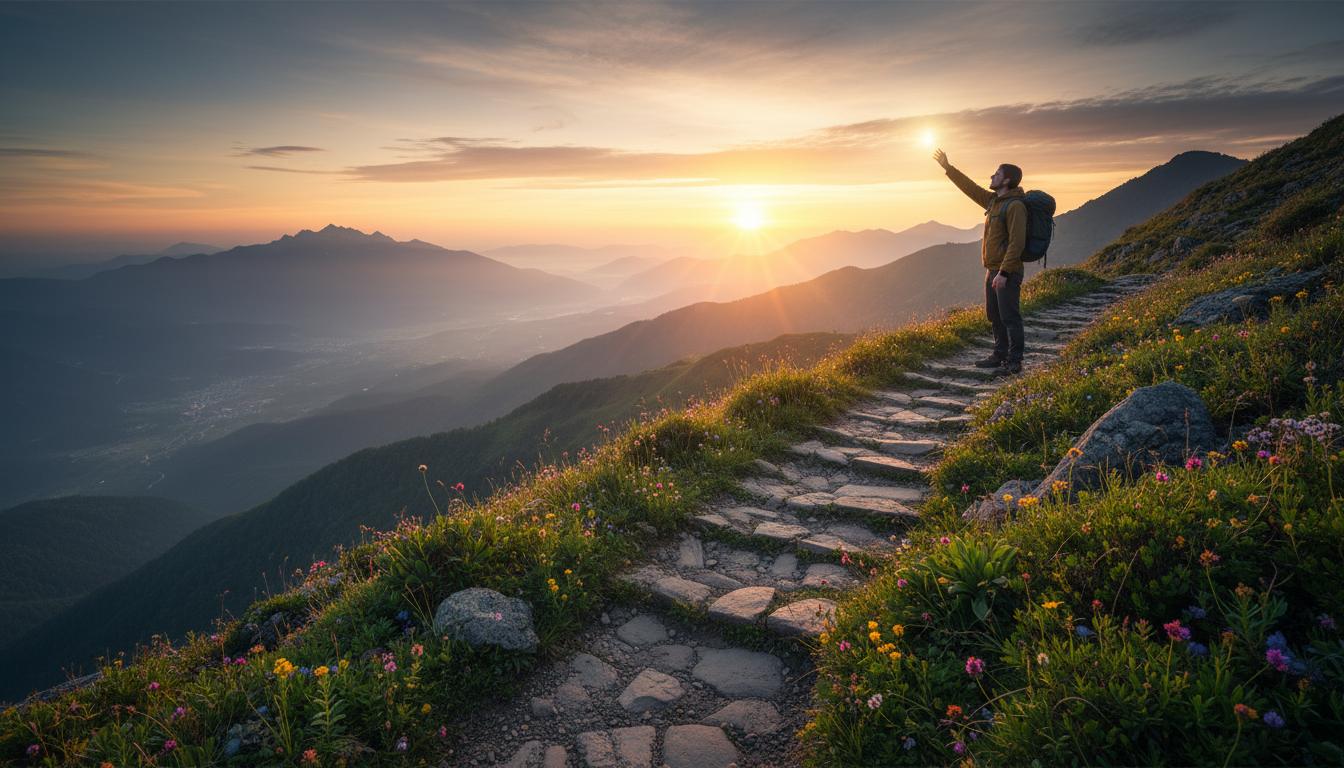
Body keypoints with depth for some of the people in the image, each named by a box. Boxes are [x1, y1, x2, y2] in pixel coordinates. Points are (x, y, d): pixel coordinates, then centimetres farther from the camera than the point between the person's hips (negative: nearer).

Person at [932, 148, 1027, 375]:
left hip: (1007, 273, -9)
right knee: (994, 316, 16)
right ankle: (1000, 355, 28)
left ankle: (1014, 362, 1)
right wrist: (948, 168, 24)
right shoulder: (993, 200, 12)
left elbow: (1017, 243, -21)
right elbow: (970, 187, 23)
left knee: (1009, 317, -6)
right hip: (992, 270, 10)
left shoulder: (1015, 206, -16)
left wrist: (1004, 272, -24)